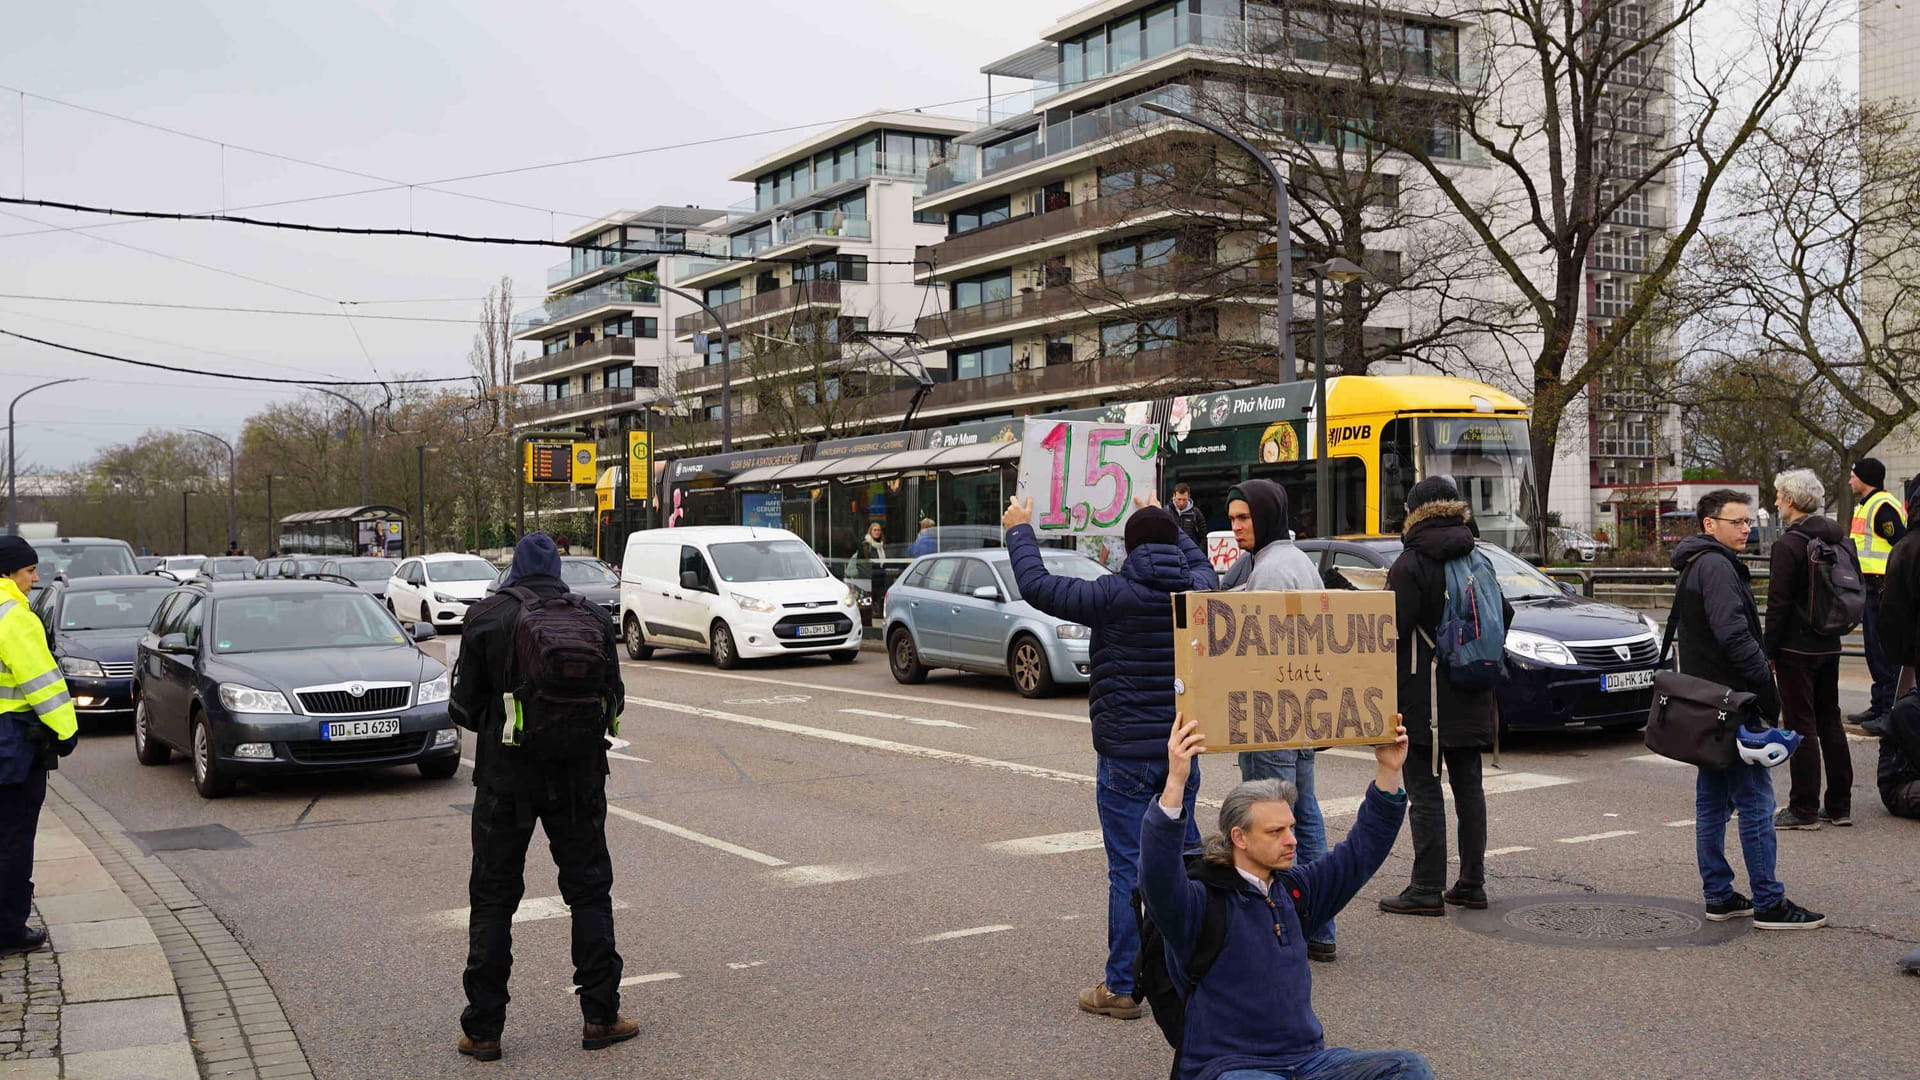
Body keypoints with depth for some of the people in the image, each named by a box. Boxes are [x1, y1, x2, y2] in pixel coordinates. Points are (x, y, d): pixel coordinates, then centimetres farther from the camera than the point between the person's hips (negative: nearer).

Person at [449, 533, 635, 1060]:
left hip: (505, 775, -1)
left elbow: (465, 706, -4)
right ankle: (599, 1016, 14)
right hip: (577, 775, 2)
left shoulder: (485, 618, -7)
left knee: (493, 898, 7)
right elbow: (613, 698, 4)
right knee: (589, 889, 13)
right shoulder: (591, 617, -2)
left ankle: (483, 1029, 9)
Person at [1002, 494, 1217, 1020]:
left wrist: (1019, 530, 9)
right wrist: (1164, 521, 40)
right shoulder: (1199, 588, 1)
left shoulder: (1114, 595, -14)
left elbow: (1036, 585, -7)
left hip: (1127, 754, -5)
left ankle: (1123, 986, 2)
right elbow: (1199, 561, 28)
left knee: (1128, 868, -2)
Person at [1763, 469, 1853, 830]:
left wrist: (1768, 650, -10)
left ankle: (1804, 810, 1)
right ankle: (1839, 806, 20)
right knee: (1830, 722, 14)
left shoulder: (1788, 545, -16)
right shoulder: (1841, 540, 9)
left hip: (1796, 648, -8)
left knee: (1801, 726, -3)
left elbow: (1779, 604, -17)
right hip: (1830, 647, 8)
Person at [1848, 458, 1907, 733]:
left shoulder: (1883, 506, -15)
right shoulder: (1865, 505, 19)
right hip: (1870, 586, 11)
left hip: (1883, 586, -11)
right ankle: (1879, 707, 23)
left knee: (1884, 652, -9)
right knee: (1875, 651, 15)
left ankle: (1891, 712, -7)